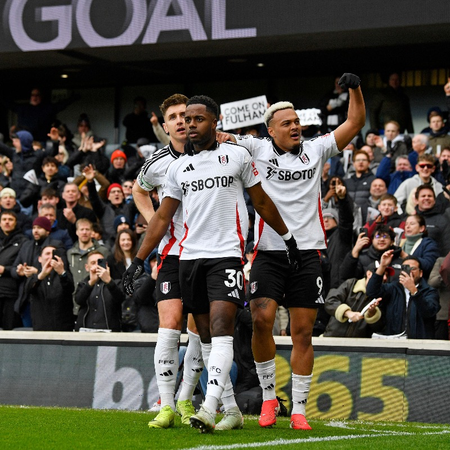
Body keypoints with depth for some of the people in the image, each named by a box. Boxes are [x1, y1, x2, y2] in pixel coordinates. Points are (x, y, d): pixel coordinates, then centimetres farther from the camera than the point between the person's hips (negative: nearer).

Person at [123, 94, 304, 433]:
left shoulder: (237, 156, 4)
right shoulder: (178, 168, 13)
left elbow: (262, 202, 13)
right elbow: (162, 218, 16)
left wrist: (289, 238, 17)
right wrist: (139, 260, 10)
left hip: (226, 255, -4)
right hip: (190, 256, 4)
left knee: (220, 329, -18)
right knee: (206, 336, 6)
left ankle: (210, 408, -27)